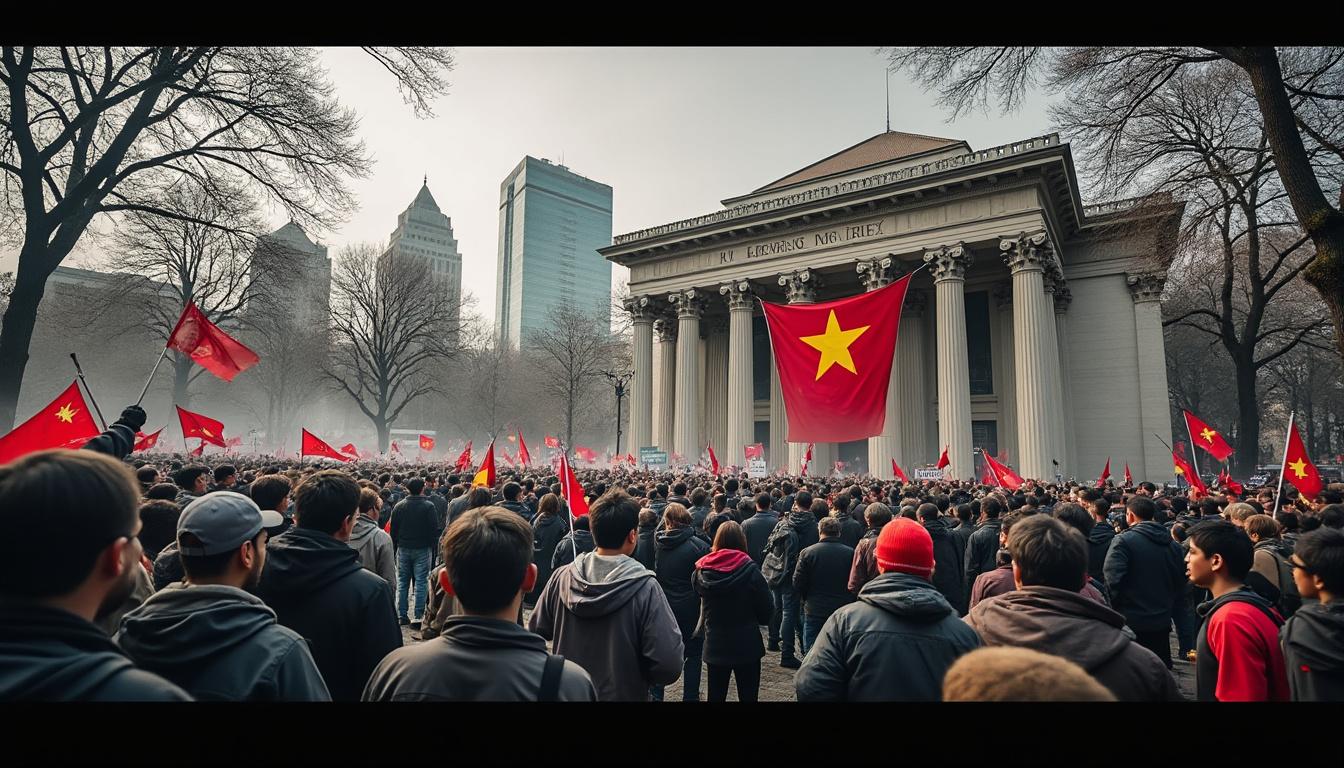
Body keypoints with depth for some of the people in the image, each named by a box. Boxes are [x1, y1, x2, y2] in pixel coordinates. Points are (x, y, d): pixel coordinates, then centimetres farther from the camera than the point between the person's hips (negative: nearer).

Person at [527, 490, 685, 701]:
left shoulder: (562, 577, -14)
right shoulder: (645, 588, -24)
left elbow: (535, 632, -2)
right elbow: (669, 665, -26)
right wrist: (638, 675, -6)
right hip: (622, 695, -3)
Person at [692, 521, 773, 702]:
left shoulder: (701, 570, -8)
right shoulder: (750, 570, -16)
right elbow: (767, 611, -10)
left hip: (714, 646, 3)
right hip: (747, 646, -2)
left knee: (716, 695, 17)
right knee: (748, 696, 12)